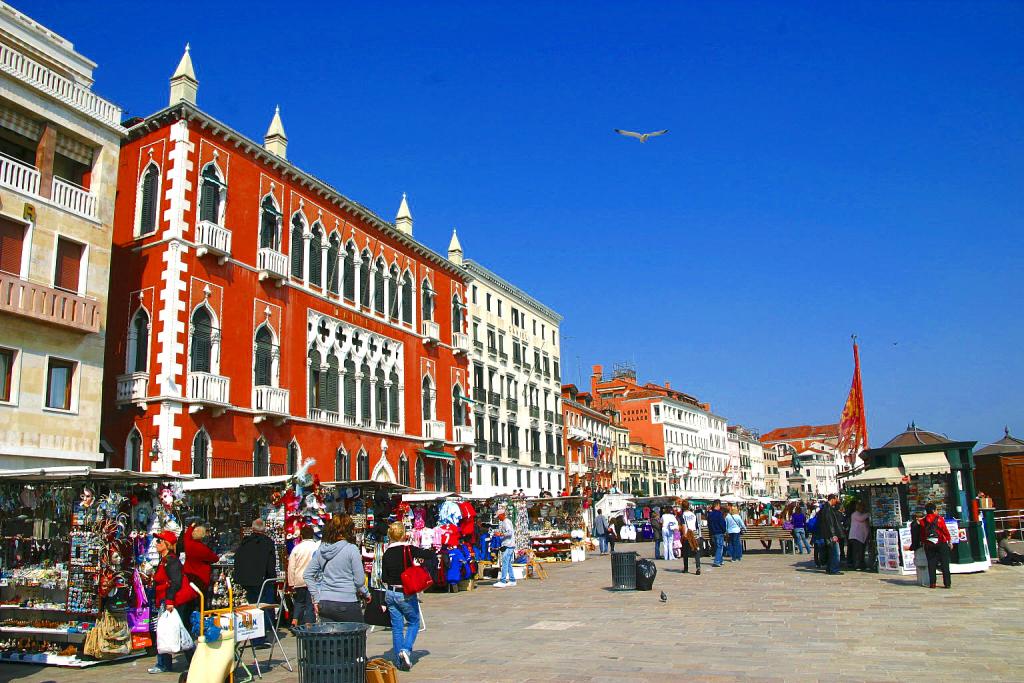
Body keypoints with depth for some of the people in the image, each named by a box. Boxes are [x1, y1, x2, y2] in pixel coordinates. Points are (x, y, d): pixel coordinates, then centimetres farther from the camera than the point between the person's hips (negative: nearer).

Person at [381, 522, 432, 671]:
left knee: (396, 626, 12)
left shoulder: (387, 553, 0)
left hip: (390, 593, 4)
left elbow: (384, 578, 3)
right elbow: (429, 555, -13)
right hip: (406, 594, -4)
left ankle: (399, 661, 16)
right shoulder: (409, 549, -13)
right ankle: (406, 649, -6)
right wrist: (419, 558, 5)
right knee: (413, 623, 14)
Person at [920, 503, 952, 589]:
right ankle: (947, 583, 3)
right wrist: (950, 541, 4)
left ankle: (932, 583, 4)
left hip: (928, 545, 2)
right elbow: (945, 531, -5)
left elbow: (922, 534, 7)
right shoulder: (939, 519, -5)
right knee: (944, 564, 4)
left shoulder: (923, 521, 3)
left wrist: (924, 542, 18)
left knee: (931, 564, 6)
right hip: (941, 543, -2)